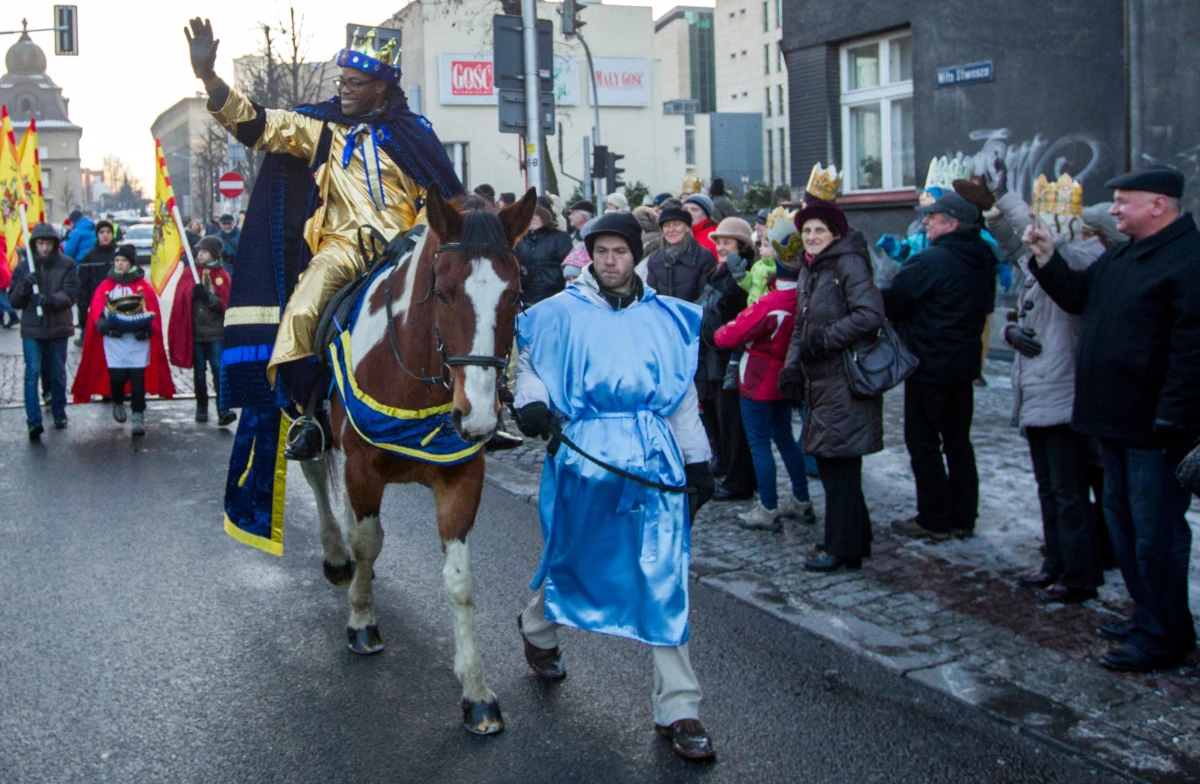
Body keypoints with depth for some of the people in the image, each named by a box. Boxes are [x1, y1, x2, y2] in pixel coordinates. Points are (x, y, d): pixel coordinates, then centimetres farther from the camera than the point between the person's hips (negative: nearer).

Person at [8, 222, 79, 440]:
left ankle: (59, 413, 29)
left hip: (58, 327, 0)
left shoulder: (67, 264, -2)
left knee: (58, 373, 12)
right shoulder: (24, 266, 2)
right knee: (32, 373, -8)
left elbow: (71, 293, -9)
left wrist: (52, 300, -28)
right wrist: (25, 286, -17)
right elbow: (14, 300, 3)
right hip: (32, 328, 0)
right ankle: (34, 421, -11)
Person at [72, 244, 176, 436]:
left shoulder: (144, 286, 4)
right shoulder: (106, 286, 7)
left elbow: (154, 313, 2)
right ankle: (117, 403, 27)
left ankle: (138, 416, 1)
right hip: (114, 340, 1)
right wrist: (103, 324, -15)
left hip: (139, 341, -1)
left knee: (138, 377, -6)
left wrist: (147, 327, -14)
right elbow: (96, 312, 3)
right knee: (116, 376, -3)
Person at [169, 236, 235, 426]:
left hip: (216, 333, -2)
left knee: (219, 370, -10)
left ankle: (223, 410, -14)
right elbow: (180, 300, 1)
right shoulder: (189, 273, 8)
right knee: (199, 372, 9)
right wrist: (193, 293, -18)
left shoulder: (222, 275, 3)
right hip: (194, 332, 2)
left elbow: (226, 304, -2)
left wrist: (208, 297, -18)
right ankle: (201, 409, 18)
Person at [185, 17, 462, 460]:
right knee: (300, 313, -22)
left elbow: (445, 196, 12)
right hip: (343, 244, 1)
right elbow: (254, 125, 5)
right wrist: (207, 75, -6)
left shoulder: (413, 133, 9)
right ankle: (309, 410, -4)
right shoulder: (323, 127, 11)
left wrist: (420, 234, -4)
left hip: (401, 245, -1)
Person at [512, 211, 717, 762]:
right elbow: (529, 363, 11)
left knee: (664, 574, -3)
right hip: (583, 452, -1)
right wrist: (532, 401, -10)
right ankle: (538, 628, 51)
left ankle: (678, 710, 3)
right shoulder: (563, 313, 2)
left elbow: (682, 395, 13)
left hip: (654, 456, 1)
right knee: (572, 553, 16)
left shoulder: (665, 318, 9)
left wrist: (698, 461, 11)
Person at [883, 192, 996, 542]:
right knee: (958, 440, 15)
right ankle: (963, 517, 21)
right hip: (964, 363, 8)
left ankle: (934, 520, 7)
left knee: (923, 442, 2)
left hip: (929, 366, -8)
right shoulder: (983, 262, 6)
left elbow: (892, 302, -15)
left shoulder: (932, 261, -20)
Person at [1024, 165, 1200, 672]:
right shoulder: (1123, 256, 13)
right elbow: (1077, 296, 21)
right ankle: (1148, 616, 31)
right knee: (1122, 518, 18)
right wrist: (1046, 258, 7)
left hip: (1153, 427, -10)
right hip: (1115, 421, 10)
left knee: (1156, 533, -2)